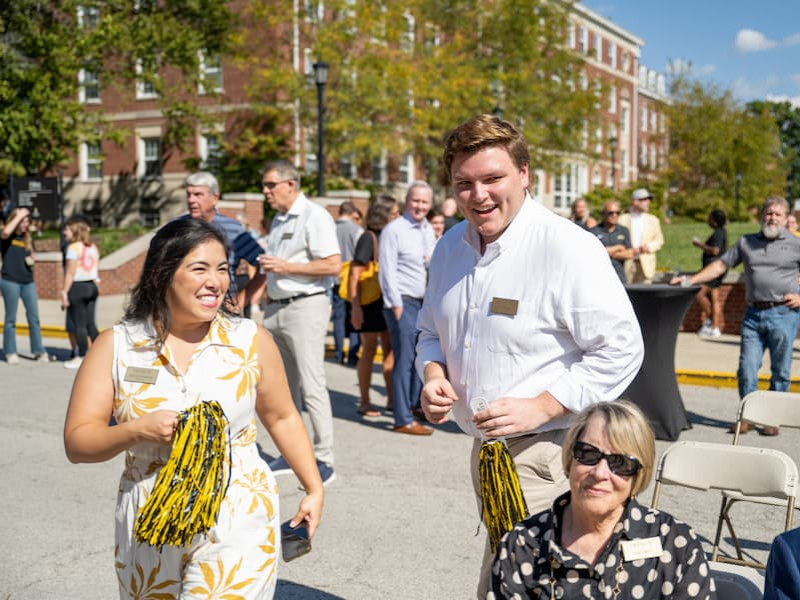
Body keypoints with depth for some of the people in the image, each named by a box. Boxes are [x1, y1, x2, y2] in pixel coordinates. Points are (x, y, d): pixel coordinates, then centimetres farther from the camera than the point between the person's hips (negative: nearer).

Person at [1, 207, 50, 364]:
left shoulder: (28, 238, 13)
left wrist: (32, 259, 2)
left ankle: (38, 351, 11)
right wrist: (19, 215, -19)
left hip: (28, 281, 5)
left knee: (34, 317, 4)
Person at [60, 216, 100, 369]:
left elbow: (70, 273, -14)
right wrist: (93, 284, 18)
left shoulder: (74, 247, -11)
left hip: (77, 287, -7)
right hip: (92, 286, 7)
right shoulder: (93, 247, 11)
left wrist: (64, 292, -12)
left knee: (79, 324, -1)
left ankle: (82, 357, 4)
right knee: (90, 324, 10)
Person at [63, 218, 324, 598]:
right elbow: (77, 444, -5)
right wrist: (139, 429, -22)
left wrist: (314, 489, 5)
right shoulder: (116, 346, -5)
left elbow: (282, 419, 7)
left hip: (236, 528, -2)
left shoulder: (251, 341, -5)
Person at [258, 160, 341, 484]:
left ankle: (323, 460, -2)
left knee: (312, 386, -8)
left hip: (305, 307, -9)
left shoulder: (314, 216, -9)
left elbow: (333, 264, -18)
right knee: (283, 385, 11)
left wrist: (285, 267, -18)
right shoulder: (278, 220, 18)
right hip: (276, 308, 9)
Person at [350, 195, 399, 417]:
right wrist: (355, 307, -21)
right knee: (369, 351, 1)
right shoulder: (369, 237, -12)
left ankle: (392, 399, 18)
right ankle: (364, 402, 10)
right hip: (371, 302, -7)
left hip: (388, 301, 7)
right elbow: (355, 274, -16)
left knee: (391, 349, 9)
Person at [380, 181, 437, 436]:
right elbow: (387, 271, -13)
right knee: (405, 360, -8)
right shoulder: (394, 230, -11)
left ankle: (414, 405, 34)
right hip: (402, 301, -8)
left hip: (423, 301, 8)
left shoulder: (428, 229, 13)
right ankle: (403, 420, -4)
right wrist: (396, 305, -15)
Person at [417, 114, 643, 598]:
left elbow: (621, 349, -17)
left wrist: (541, 407, -22)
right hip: (484, 449, 8)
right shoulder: (450, 249, 7)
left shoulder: (569, 248, -17)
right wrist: (433, 372, -1)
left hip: (545, 455, -7)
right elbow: (432, 331, 21)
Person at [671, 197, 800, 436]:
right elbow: (721, 264, 12)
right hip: (753, 314, 2)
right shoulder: (746, 242, 13)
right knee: (747, 369, -1)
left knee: (780, 371, 4)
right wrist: (690, 280, 4)